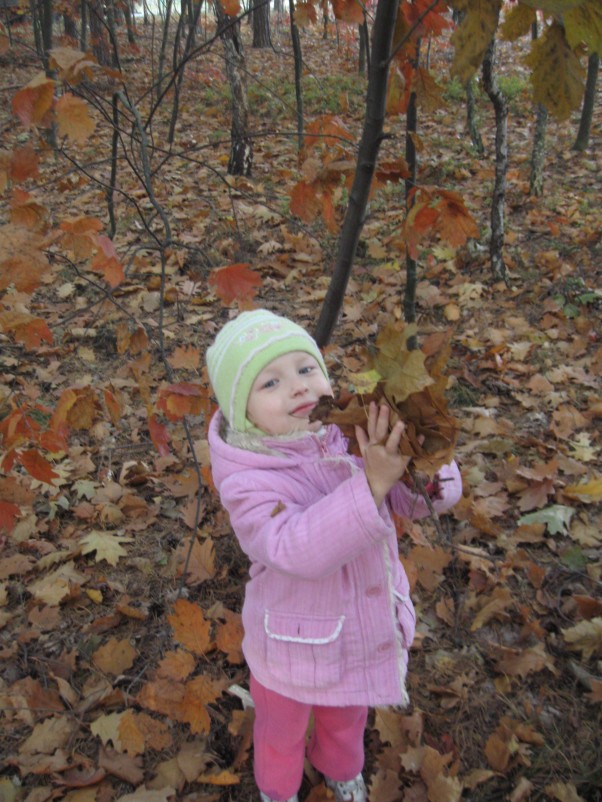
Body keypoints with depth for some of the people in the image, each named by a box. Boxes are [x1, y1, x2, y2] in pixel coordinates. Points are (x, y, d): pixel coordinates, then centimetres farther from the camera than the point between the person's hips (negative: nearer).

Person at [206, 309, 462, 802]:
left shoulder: (358, 435, -19)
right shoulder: (246, 482, -30)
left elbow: (437, 497, -14)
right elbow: (298, 550, -44)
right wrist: (372, 484, -53)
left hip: (366, 631, 4)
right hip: (295, 643, -3)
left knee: (348, 717, 34)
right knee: (282, 730, 28)